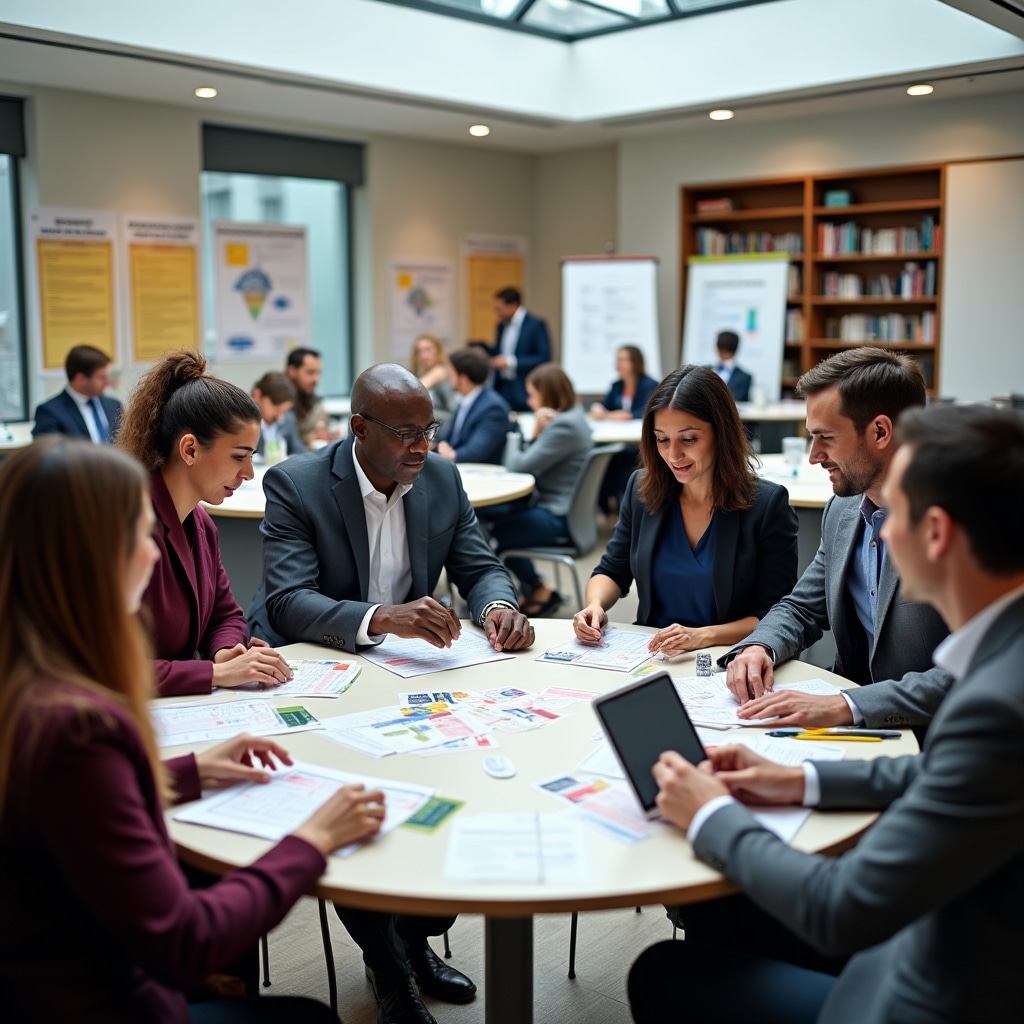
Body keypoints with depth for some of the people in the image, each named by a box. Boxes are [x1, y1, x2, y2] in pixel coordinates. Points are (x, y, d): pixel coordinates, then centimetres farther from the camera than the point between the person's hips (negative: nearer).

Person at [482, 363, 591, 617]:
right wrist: (536, 435, -11)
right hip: (550, 503, 11)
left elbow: (519, 465, -20)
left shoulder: (564, 426, -21)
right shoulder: (570, 416, 12)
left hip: (557, 518, -11)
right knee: (482, 514, 16)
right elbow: (533, 461, 8)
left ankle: (539, 590, 9)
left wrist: (514, 438, -1)